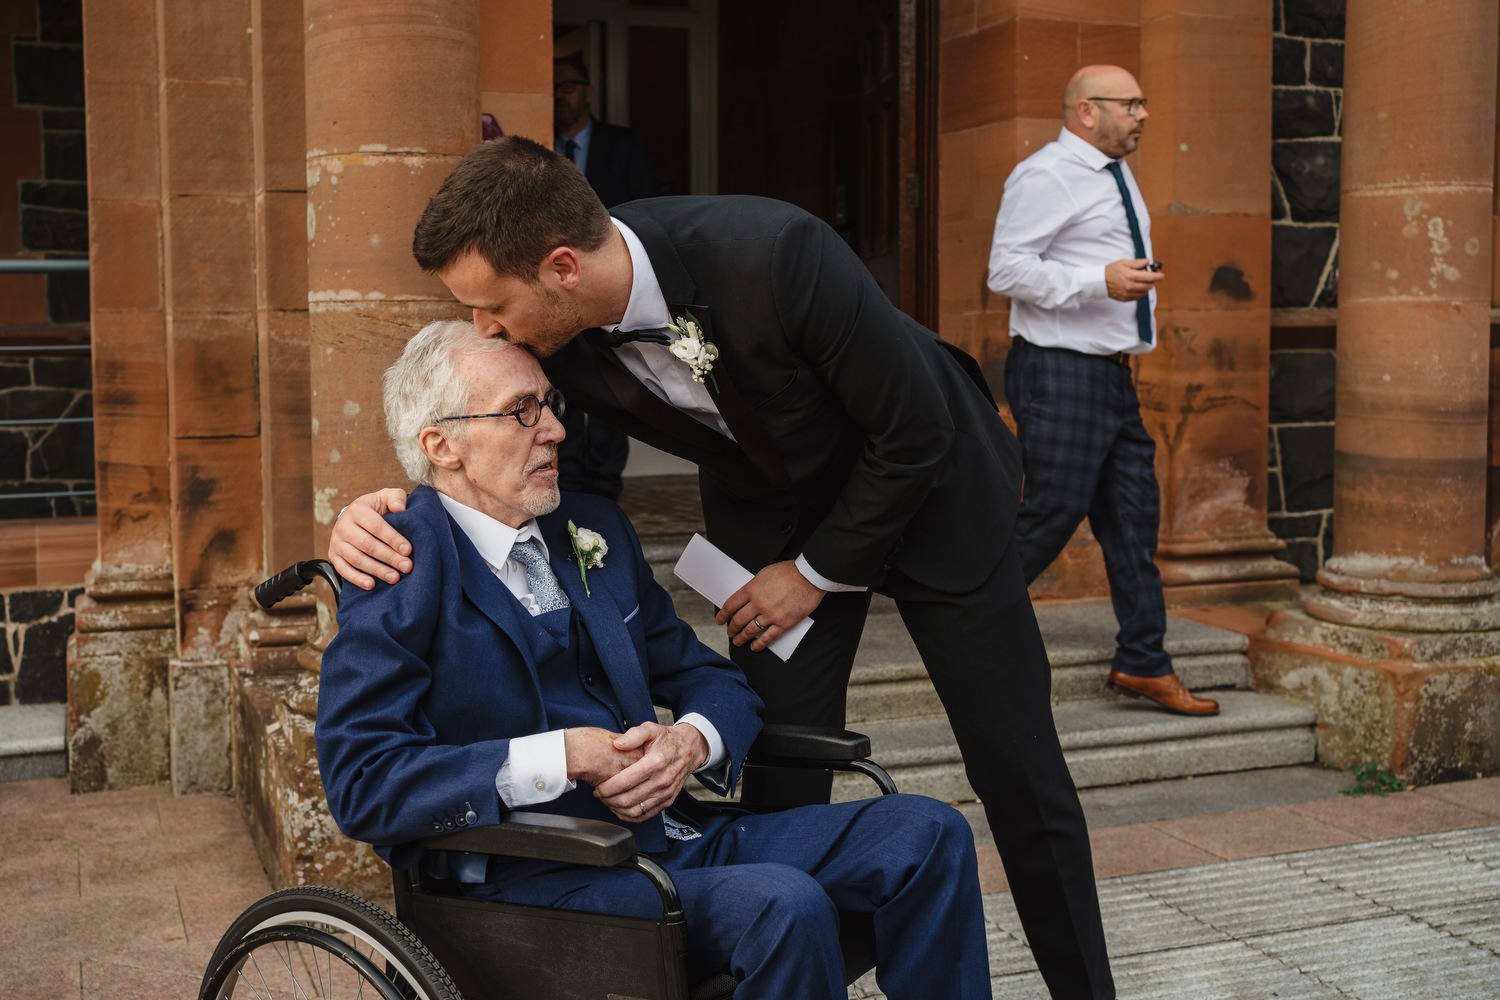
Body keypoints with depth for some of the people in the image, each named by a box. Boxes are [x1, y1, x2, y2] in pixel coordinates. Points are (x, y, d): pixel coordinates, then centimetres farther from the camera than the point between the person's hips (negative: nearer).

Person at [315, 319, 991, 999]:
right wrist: (564, 759, -20)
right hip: (530, 877, -7)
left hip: (663, 828, 7)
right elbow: (359, 781, -16)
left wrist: (690, 741, -7)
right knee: (784, 904, -31)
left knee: (926, 834, -9)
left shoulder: (594, 529, 16)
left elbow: (711, 679, 18)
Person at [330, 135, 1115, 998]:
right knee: (781, 788, -2)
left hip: (921, 478, -3)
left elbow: (913, 434, -25)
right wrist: (385, 513, -24)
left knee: (1018, 771, 4)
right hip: (769, 503, 4)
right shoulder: (551, 331, -22)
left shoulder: (776, 256, -37)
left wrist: (815, 575, -15)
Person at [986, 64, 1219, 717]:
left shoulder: (1116, 175, 18)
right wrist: (1100, 282, -25)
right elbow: (1006, 270, -18)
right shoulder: (1044, 176, -10)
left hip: (1113, 375, 9)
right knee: (1053, 513, -9)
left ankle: (1143, 664, 16)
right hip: (1060, 373, -9)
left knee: (1134, 517, 8)